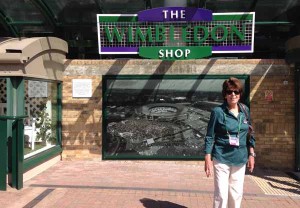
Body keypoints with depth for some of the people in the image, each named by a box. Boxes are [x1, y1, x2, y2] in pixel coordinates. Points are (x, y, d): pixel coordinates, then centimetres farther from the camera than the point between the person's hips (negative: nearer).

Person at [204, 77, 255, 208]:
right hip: (221, 159, -4)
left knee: (237, 194, 13)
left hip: (240, 159, 5)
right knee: (221, 194, -3)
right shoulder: (218, 111, -10)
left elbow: (250, 134, 13)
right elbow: (210, 137, -8)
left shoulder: (245, 110, 4)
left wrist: (251, 155, 10)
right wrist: (208, 159, -12)